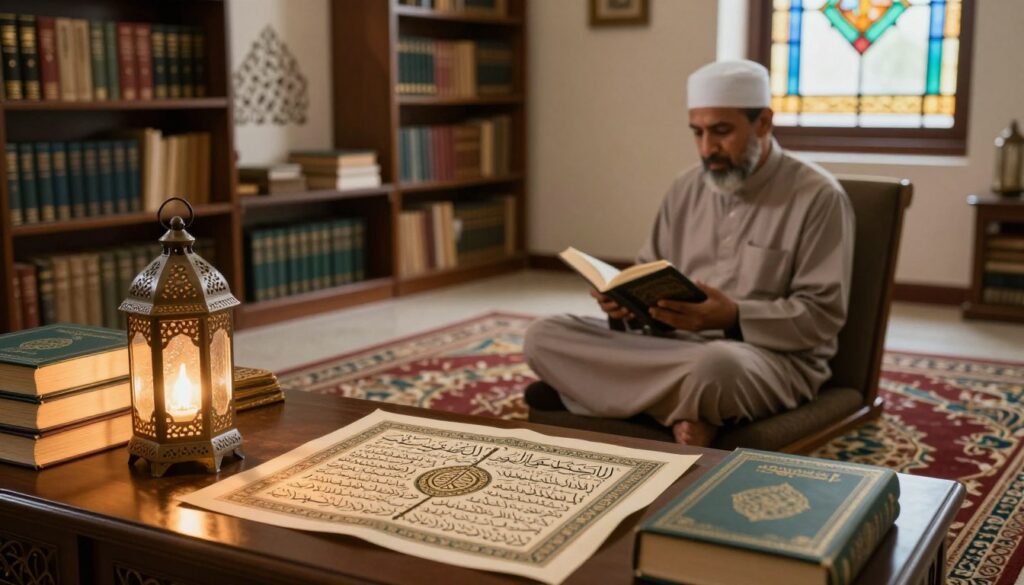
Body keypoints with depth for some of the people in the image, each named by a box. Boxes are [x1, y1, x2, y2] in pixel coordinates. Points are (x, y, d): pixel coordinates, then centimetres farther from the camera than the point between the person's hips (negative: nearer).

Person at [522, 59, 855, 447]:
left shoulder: (818, 197, -5)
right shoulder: (686, 189, 14)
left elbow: (822, 314, -10)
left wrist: (734, 317, -25)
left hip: (772, 355, -6)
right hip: (674, 343, 6)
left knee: (715, 367, -44)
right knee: (545, 337, -15)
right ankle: (685, 412, -25)